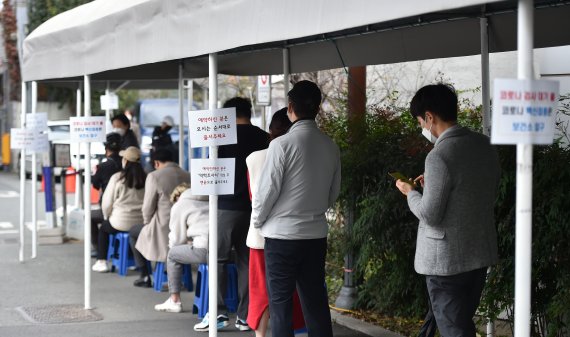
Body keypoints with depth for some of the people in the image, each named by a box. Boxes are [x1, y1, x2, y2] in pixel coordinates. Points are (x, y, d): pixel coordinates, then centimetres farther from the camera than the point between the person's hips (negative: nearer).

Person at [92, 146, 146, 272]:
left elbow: (106, 203, -5)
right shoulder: (146, 178, -5)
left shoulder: (117, 178, -11)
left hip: (121, 224, -3)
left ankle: (101, 262, 23)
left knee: (104, 227, 27)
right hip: (141, 223, 3)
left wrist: (107, 216, 15)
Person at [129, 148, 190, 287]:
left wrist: (147, 223, 13)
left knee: (133, 232, 24)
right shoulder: (187, 176, 3)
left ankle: (145, 277, 20)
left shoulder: (154, 176, -11)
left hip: (164, 230, -6)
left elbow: (148, 207, -9)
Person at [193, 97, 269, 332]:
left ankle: (219, 312, -3)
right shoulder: (263, 138, 5)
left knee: (218, 259, 4)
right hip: (254, 207, 4)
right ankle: (244, 317, 7)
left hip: (228, 205, -4)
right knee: (247, 261, 7)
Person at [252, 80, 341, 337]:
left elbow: (267, 190, -11)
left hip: (282, 235, -5)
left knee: (280, 305, 2)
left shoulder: (282, 144, -14)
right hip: (316, 234, 5)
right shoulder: (331, 147, 2)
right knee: (316, 304, 11)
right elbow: (334, 193, 11)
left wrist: (258, 221, 6)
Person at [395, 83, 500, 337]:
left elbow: (430, 215, -20)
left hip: (446, 261, -8)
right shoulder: (485, 146, 4)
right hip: (481, 254, 8)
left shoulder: (440, 156, -21)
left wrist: (410, 192, -1)